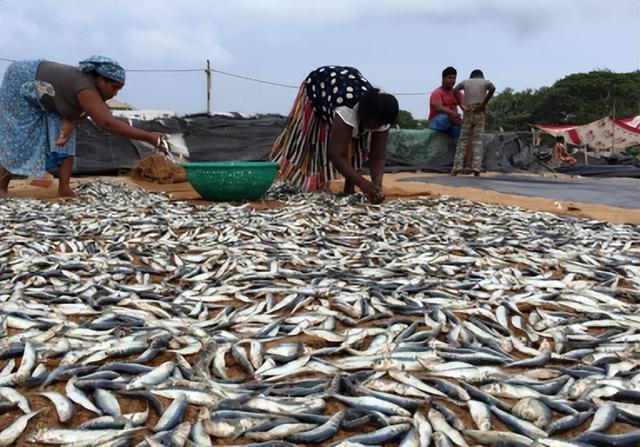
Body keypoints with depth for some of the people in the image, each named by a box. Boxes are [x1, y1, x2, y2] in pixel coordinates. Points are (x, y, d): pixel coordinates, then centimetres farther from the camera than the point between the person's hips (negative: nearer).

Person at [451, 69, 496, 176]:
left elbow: (455, 90, -5)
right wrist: (483, 104, -9)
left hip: (467, 114, 1)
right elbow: (493, 88, -11)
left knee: (463, 140, 3)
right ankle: (476, 168, -10)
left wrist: (461, 105, -3)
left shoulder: (465, 82, 15)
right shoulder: (485, 82, 12)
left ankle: (457, 166, -7)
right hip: (479, 114, 0)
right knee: (478, 141, 0)